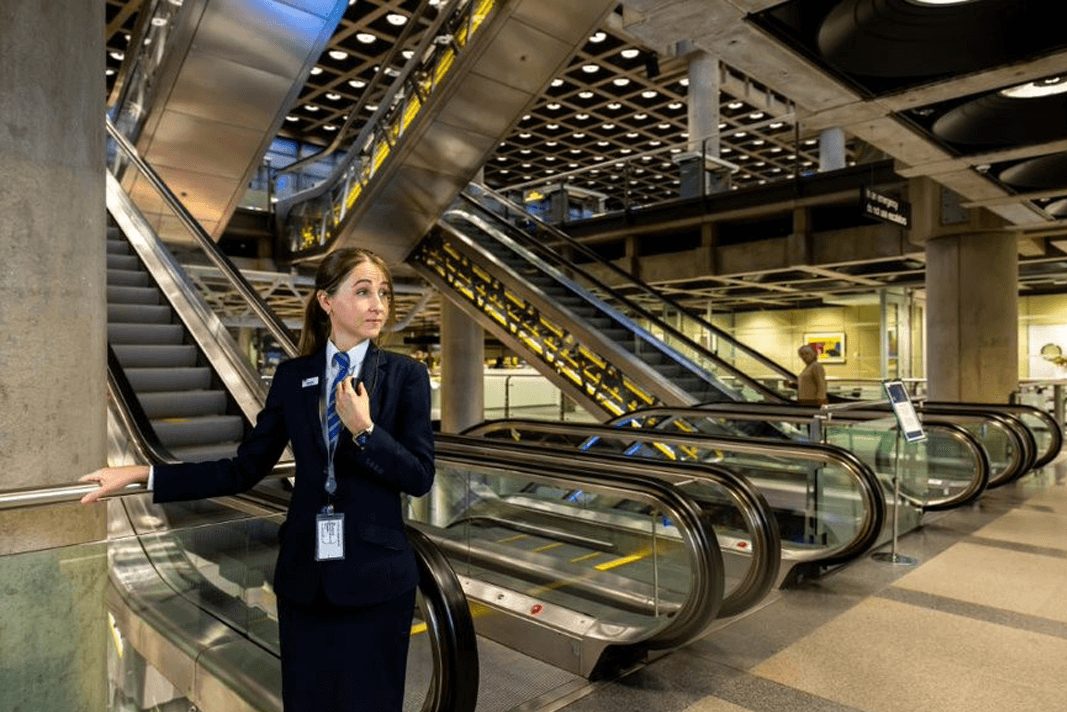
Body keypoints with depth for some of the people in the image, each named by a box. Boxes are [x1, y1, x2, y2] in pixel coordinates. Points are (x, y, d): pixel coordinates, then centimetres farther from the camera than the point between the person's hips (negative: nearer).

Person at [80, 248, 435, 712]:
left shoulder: (406, 375, -6)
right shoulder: (292, 376, 2)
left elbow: (420, 477, -9)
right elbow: (245, 469, 3)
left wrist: (364, 430, -21)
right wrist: (144, 475, -1)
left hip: (375, 575, -2)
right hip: (304, 574, 2)